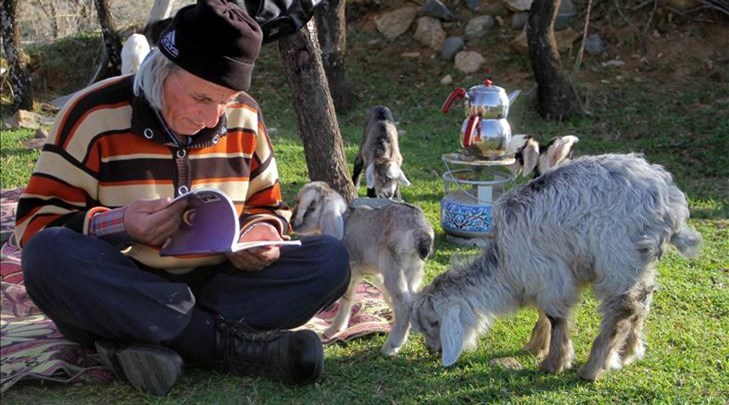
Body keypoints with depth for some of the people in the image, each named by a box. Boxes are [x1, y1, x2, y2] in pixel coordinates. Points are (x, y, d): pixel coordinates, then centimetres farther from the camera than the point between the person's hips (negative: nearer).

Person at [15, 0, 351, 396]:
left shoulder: (244, 117, 1)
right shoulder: (94, 114, -11)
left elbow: (267, 206, 12)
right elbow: (34, 221, -10)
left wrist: (261, 237, -12)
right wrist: (119, 223, -28)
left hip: (214, 284, 4)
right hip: (119, 294, -3)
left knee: (330, 259, -16)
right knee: (49, 255, -34)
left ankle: (143, 338, -26)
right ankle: (234, 343, -30)